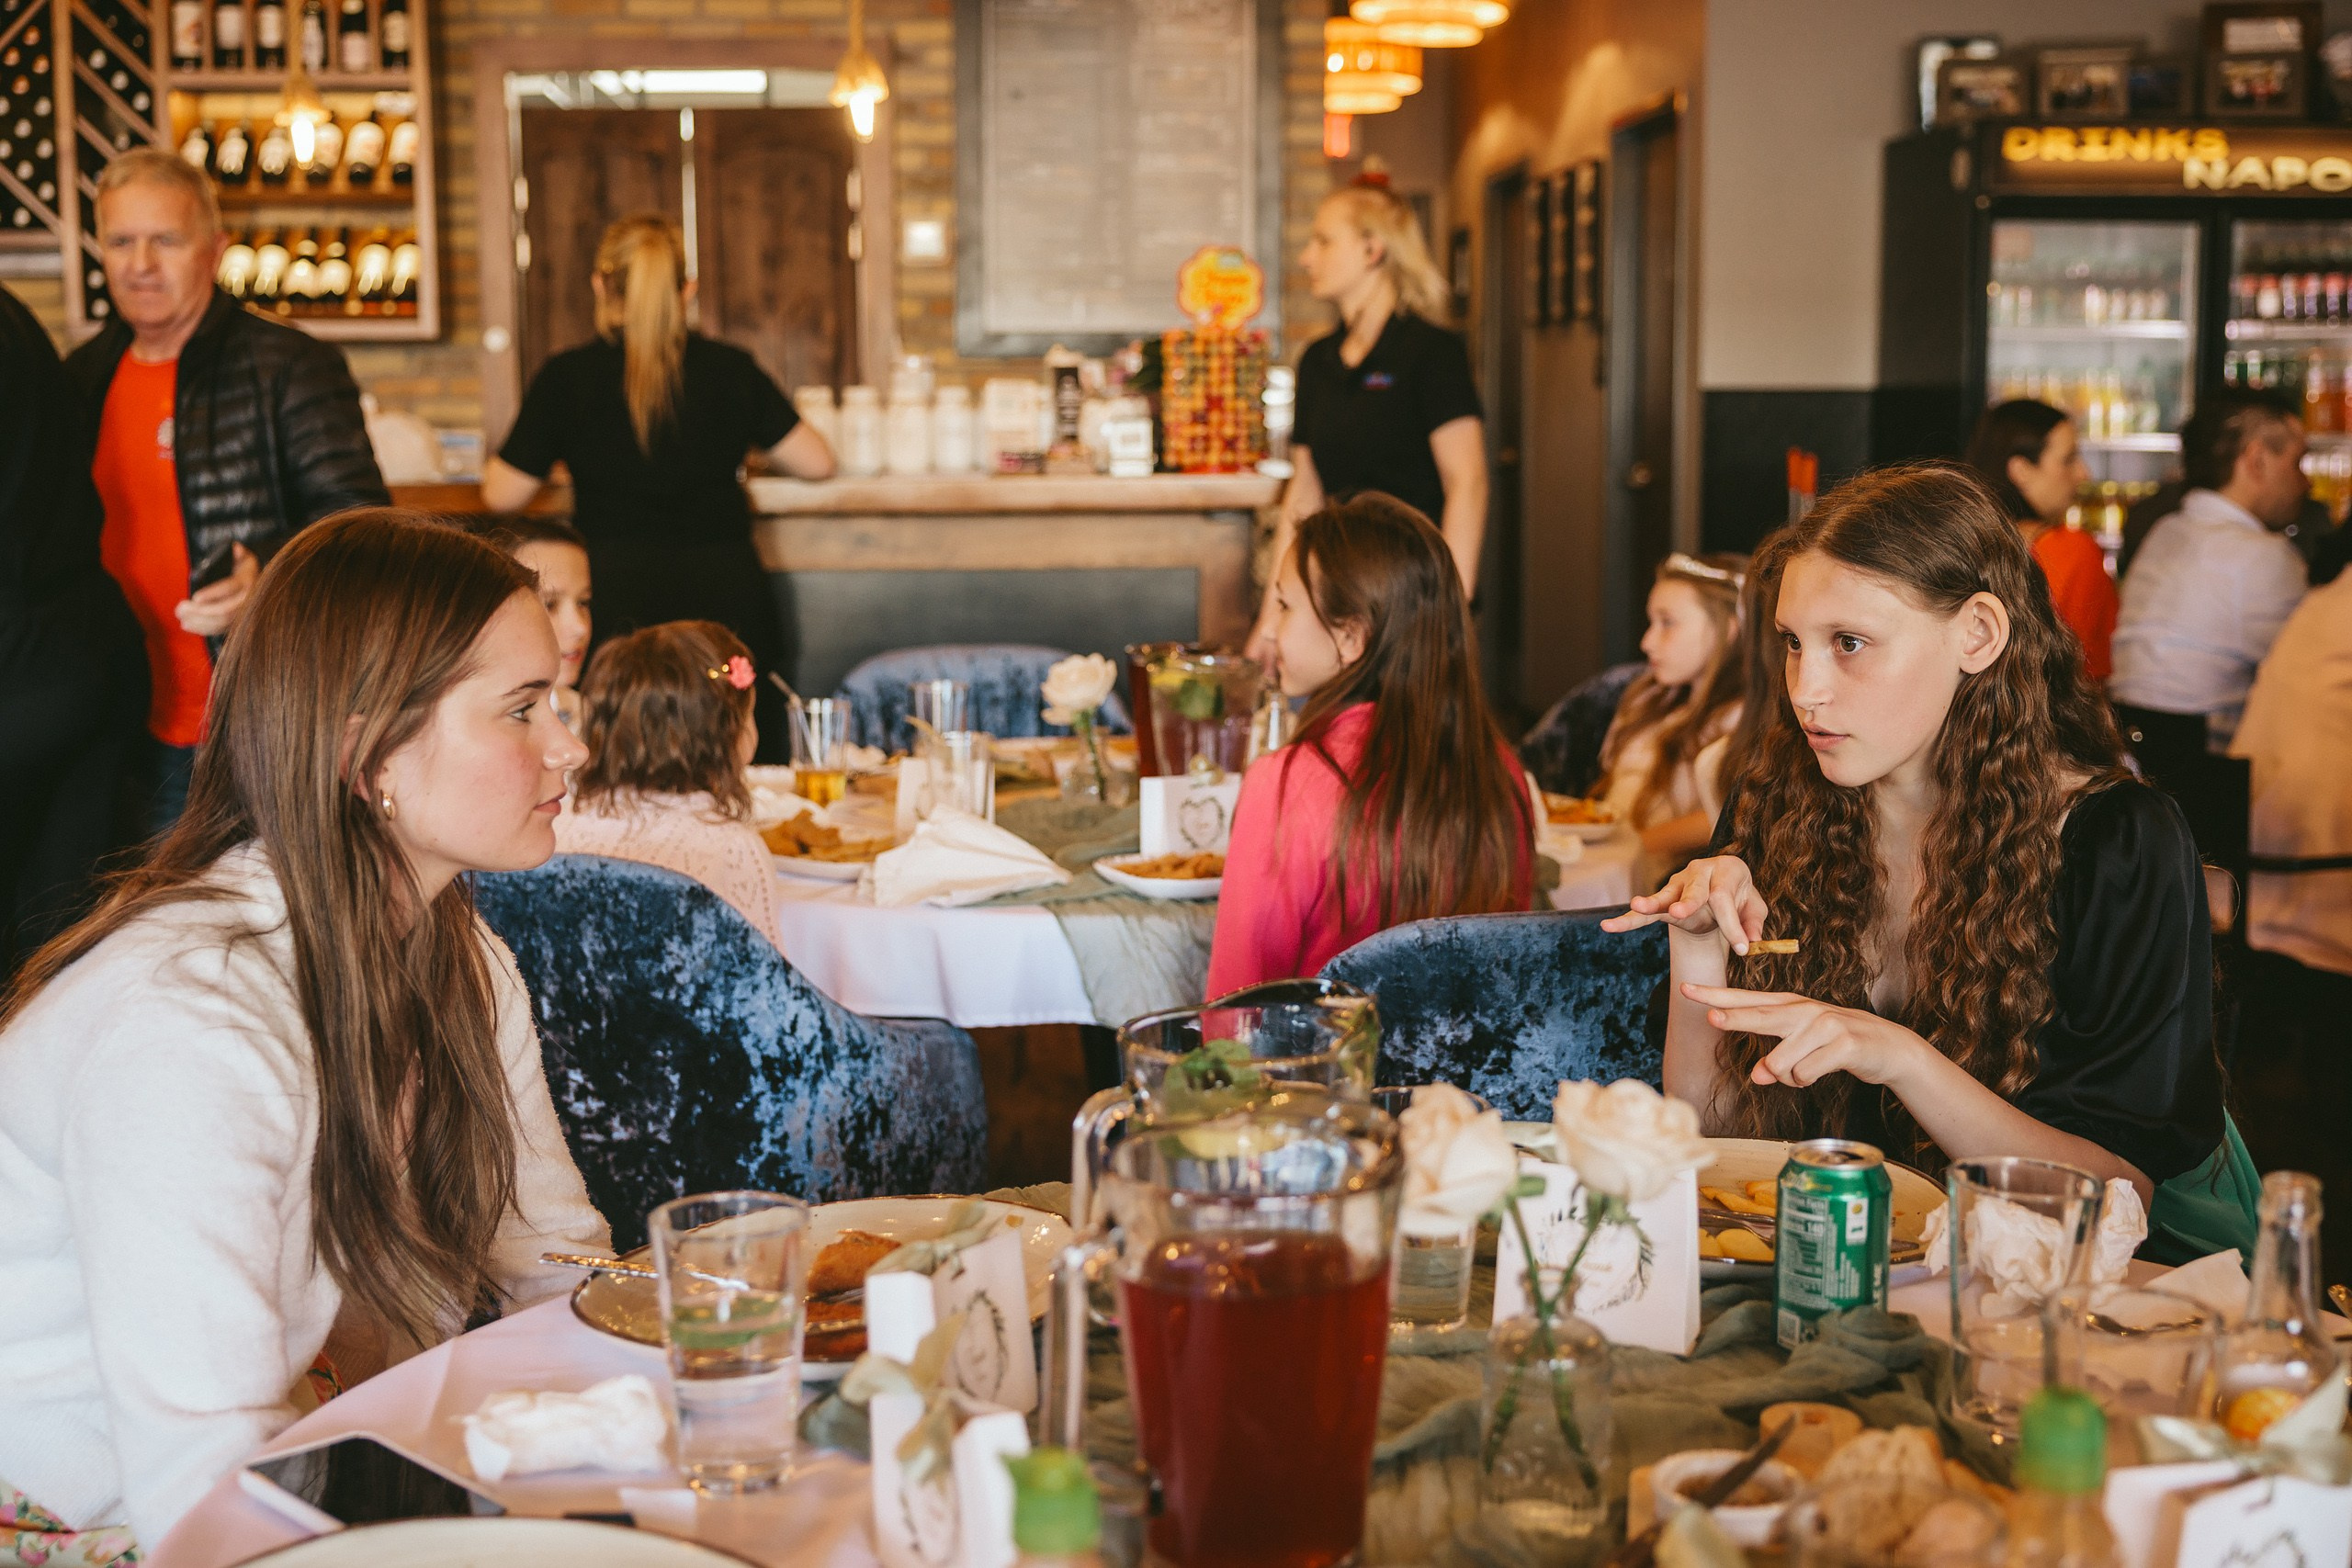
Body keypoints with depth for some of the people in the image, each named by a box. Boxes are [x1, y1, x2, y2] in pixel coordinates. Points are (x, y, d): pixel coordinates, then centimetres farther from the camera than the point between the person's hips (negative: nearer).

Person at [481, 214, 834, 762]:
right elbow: (817, 461, 7)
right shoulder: (731, 369, 3)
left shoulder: (567, 376, -2)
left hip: (619, 601, -1)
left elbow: (503, 494, 3)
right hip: (727, 598, 2)